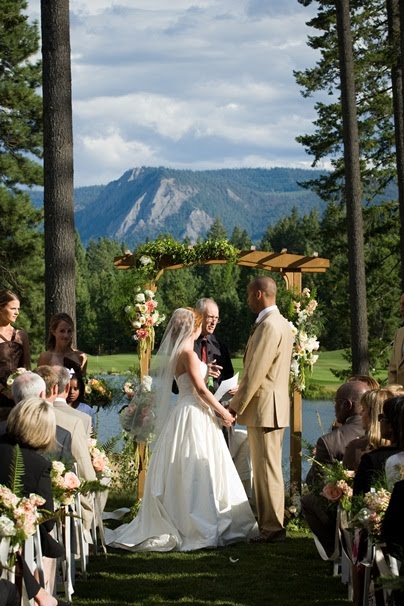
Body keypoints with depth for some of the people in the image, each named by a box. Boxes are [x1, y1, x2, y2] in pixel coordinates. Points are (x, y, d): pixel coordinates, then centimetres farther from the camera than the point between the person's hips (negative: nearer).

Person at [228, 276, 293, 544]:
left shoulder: (269, 325, -18)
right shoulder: (281, 323, 15)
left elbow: (255, 372, -20)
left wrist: (235, 407, -13)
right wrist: (241, 395, 17)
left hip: (264, 408, -11)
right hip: (272, 406, 11)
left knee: (267, 469, -5)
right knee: (267, 468, 15)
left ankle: (273, 527, 0)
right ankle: (271, 523, 21)